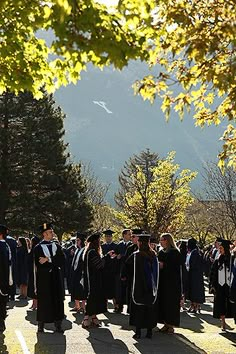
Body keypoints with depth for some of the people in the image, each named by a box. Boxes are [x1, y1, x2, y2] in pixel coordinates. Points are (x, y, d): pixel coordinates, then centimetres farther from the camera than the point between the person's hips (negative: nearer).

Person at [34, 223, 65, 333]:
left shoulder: (57, 246, 10)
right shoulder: (38, 248, -2)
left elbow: (62, 260, -3)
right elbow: (38, 265, -8)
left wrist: (48, 260, -13)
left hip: (56, 278, 4)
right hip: (43, 279, -4)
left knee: (58, 301, 4)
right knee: (43, 302, 0)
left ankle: (58, 324, 11)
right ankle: (41, 325, 9)